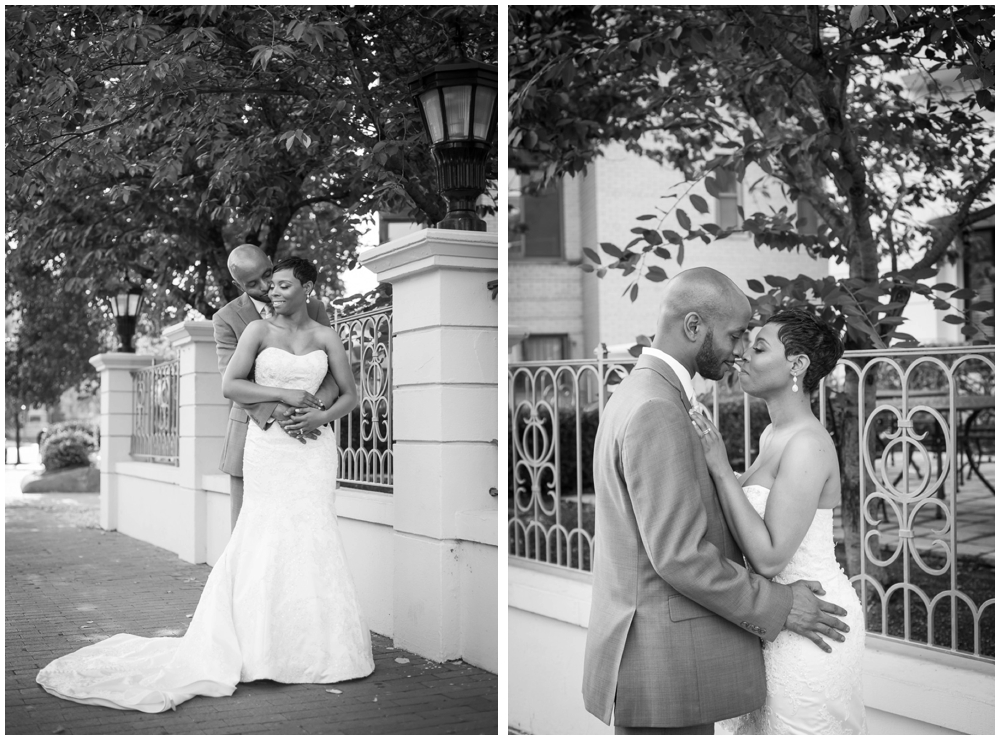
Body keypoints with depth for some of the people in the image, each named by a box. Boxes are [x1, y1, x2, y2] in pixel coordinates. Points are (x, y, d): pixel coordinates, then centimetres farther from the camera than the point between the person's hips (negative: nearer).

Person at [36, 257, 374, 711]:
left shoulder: (326, 337, 8)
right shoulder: (258, 330, 2)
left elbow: (350, 395, 10)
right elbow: (230, 386, -7)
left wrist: (323, 415, -10)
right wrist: (283, 394, -14)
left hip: (314, 448, 2)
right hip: (269, 447, -2)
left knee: (312, 539, 0)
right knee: (268, 542, -2)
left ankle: (312, 646, 10)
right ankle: (269, 646, 7)